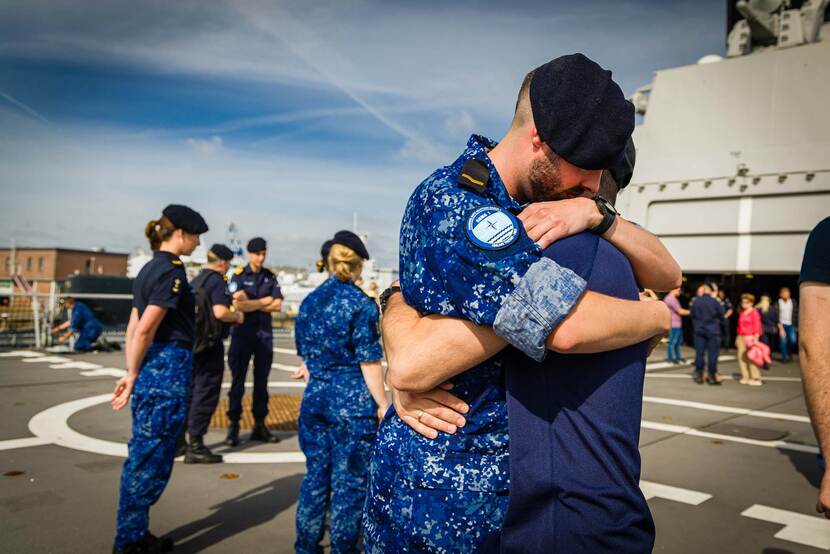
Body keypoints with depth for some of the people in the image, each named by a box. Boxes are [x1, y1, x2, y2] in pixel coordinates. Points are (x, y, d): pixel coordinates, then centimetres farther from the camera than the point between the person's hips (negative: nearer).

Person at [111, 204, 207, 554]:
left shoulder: (150, 269, 14)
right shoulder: (172, 271, -14)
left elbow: (134, 328, 13)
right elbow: (145, 329, -18)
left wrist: (131, 375, 12)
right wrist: (133, 376, -7)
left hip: (151, 368, 9)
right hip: (168, 367, -9)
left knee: (142, 455, 16)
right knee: (152, 458, 2)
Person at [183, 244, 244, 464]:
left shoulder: (196, 280, 13)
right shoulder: (218, 281, -13)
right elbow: (220, 312, -25)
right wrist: (237, 316, -7)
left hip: (194, 343, 9)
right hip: (210, 344, -9)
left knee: (191, 391, 17)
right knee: (206, 394, -2)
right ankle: (195, 446, 1)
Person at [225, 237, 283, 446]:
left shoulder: (271, 277, 9)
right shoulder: (238, 276, -1)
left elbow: (277, 305, -2)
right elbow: (238, 305, -15)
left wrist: (250, 303, -7)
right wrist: (264, 301, -6)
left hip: (264, 334, 3)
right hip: (242, 333, -3)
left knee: (262, 382, 8)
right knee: (238, 382, 0)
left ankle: (260, 425, 15)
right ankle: (233, 426, 6)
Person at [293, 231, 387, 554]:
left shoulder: (309, 301, 7)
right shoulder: (360, 303, -11)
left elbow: (305, 355, 14)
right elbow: (369, 361, -12)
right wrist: (382, 404, -5)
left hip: (315, 396, 6)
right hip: (353, 399, -6)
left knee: (315, 474, 17)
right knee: (349, 480, 6)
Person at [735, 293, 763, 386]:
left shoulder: (754, 312, -5)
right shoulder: (742, 313, 15)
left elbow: (757, 326, -8)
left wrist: (756, 338, -14)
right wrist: (738, 338, 18)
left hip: (750, 337, -7)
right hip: (741, 337, 7)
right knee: (741, 356, 4)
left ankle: (756, 378, -5)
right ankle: (745, 377, 10)